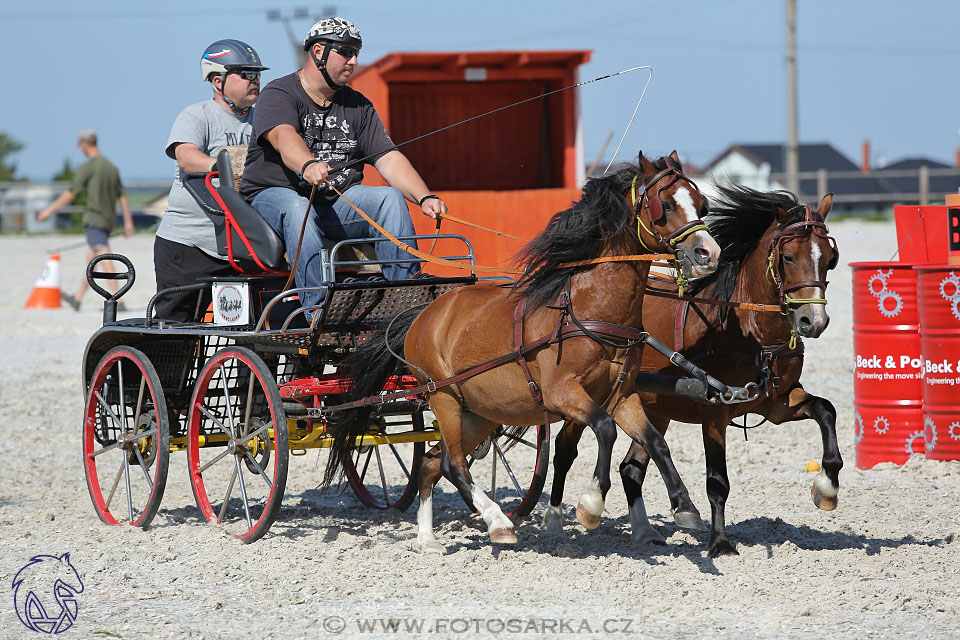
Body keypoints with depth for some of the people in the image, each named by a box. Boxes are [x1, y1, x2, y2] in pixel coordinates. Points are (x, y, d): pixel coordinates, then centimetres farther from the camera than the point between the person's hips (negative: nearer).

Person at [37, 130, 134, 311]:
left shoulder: (87, 168, -11)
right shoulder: (111, 167, 11)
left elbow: (70, 195, -9)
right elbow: (122, 196, 10)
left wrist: (49, 211, 1)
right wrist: (128, 222, 12)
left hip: (93, 221, -8)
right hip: (109, 220, 8)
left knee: (105, 260, -14)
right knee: (91, 261, 18)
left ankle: (118, 301, -22)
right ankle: (77, 299, 30)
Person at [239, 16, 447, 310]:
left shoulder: (358, 105, 14)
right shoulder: (278, 94, -4)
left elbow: (388, 157, 4)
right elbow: (284, 136, -27)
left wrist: (425, 198, -15)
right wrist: (308, 165, -50)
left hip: (337, 203, 5)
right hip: (275, 195, -5)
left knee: (391, 198, -19)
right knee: (297, 208, -37)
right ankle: (318, 307, -49)